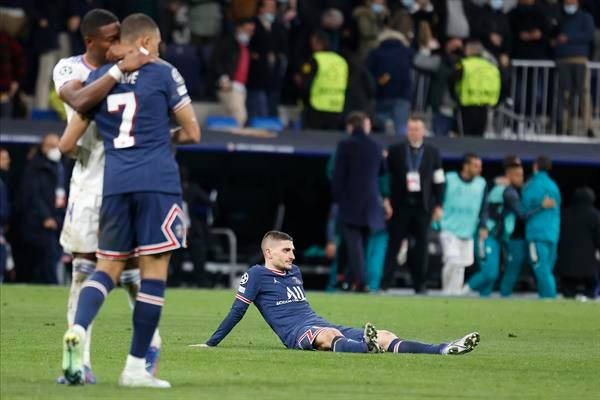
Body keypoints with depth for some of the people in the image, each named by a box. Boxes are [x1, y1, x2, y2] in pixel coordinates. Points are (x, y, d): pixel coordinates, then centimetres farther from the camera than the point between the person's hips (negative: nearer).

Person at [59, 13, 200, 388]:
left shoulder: (97, 79, 13)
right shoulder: (163, 73, 3)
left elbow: (67, 144, 14)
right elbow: (192, 133, 6)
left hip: (114, 184, 4)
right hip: (158, 181, -4)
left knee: (108, 267, 13)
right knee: (154, 270, 1)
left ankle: (78, 330, -16)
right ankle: (136, 367, -2)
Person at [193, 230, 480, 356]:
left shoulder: (294, 272, 27)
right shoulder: (257, 275, 4)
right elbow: (237, 312, 5)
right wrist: (210, 344, 4)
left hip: (323, 327, 8)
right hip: (298, 334, -8)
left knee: (386, 337, -11)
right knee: (331, 335, -44)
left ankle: (444, 349, -28)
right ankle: (366, 348, -79)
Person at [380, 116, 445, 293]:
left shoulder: (433, 153, 9)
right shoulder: (395, 151, 6)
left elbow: (439, 181, 9)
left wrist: (438, 205, 3)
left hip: (423, 205, 1)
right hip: (400, 204, -1)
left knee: (421, 245, 1)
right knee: (393, 243, -3)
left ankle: (419, 284, 7)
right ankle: (385, 282, 0)